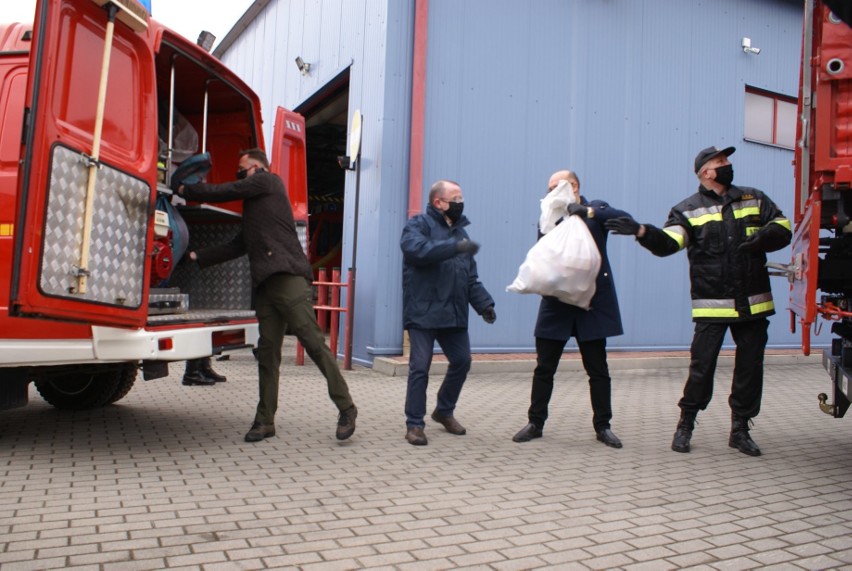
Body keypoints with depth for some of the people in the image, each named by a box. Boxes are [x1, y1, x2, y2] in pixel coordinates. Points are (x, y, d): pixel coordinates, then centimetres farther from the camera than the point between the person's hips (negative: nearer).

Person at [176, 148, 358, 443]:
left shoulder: (269, 181, 8)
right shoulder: (254, 209, 31)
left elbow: (224, 192, 5)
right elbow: (236, 246, 30)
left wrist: (186, 190, 20)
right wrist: (198, 257, 28)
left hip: (289, 277, -9)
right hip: (265, 284, 9)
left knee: (314, 342, -11)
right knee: (267, 351, 6)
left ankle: (346, 408, -7)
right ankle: (265, 420, 11)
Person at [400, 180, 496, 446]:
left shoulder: (460, 231, 18)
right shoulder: (419, 224, -2)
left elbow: (471, 277, 17)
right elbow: (417, 250, -26)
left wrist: (483, 303, 4)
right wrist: (455, 247, -30)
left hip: (454, 313, 7)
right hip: (423, 312, -7)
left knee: (462, 361, 12)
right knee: (420, 367, -5)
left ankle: (444, 411, 32)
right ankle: (414, 424, 8)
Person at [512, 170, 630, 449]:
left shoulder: (596, 209, 4)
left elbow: (626, 219, -14)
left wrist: (588, 212, -23)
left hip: (592, 302, -1)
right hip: (556, 303, 2)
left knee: (598, 370, 8)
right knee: (544, 368, 6)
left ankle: (602, 426, 21)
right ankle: (536, 423, 19)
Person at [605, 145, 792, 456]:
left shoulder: (754, 200, 12)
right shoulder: (688, 209, 1)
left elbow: (782, 228, 12)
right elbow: (668, 242, -14)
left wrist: (763, 237, -10)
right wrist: (642, 231, -33)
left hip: (754, 303, 4)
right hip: (711, 305, -4)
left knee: (750, 368, 9)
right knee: (701, 366, -4)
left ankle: (740, 429, 23)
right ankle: (685, 425, 14)